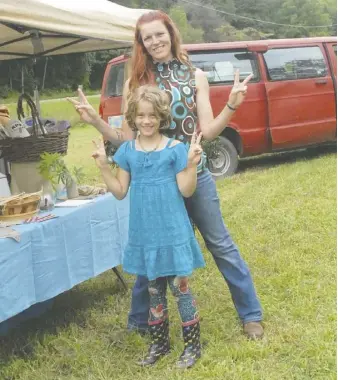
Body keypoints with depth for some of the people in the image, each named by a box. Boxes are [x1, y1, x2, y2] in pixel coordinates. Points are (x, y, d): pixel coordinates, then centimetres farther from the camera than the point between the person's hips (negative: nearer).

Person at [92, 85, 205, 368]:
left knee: (180, 287, 3)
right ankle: (159, 343, 29)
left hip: (172, 231, -4)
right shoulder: (127, 150, 4)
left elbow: (186, 190, -9)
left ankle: (192, 345, 17)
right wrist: (104, 166, -4)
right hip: (144, 233, 4)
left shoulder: (175, 149, -8)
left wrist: (192, 164, -22)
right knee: (154, 289, 15)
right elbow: (120, 192, 6)